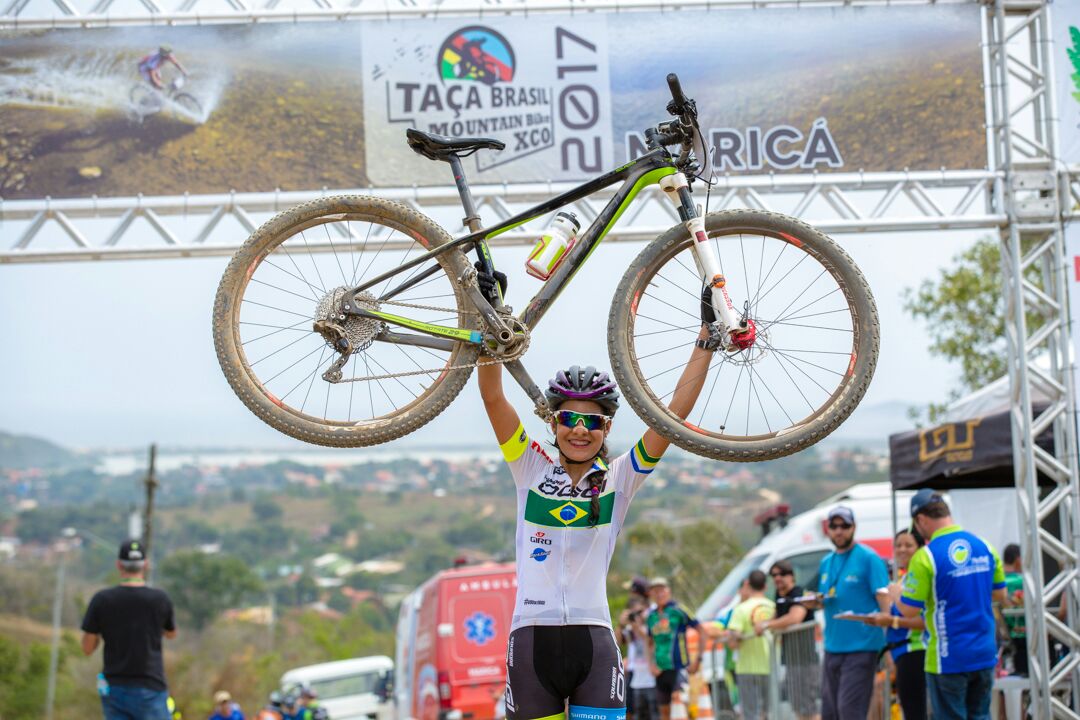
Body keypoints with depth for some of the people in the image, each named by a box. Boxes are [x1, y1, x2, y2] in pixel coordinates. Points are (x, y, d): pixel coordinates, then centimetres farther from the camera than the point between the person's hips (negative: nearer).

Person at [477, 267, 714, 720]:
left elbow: (674, 414, 0)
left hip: (593, 639, 0)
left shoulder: (618, 479, 7)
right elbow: (493, 397, -2)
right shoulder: (532, 470, 8)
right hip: (532, 636, 1)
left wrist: (705, 339, -3)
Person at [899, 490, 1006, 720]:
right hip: (985, 654, 6)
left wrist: (895, 593, 8)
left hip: (949, 658, -6)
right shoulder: (984, 546, 4)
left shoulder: (925, 556, -15)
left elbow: (909, 610, -12)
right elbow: (999, 594, 13)